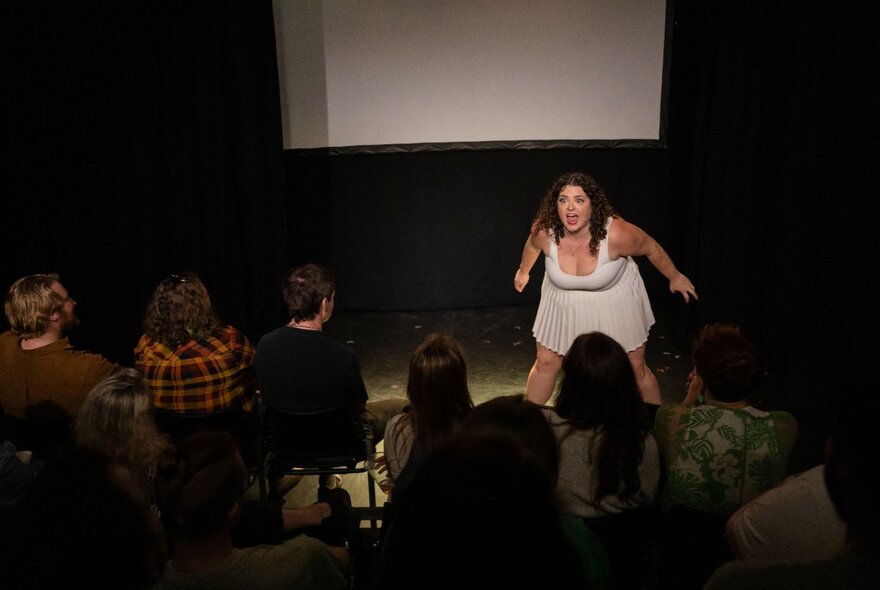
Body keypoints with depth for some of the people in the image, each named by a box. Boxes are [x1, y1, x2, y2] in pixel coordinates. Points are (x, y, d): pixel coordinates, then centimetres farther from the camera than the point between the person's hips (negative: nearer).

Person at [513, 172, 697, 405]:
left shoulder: (616, 233, -32)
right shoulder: (545, 231, -24)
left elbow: (652, 248, -12)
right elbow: (532, 246, 2)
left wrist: (675, 277, 4)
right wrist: (523, 272, 21)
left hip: (615, 302, -2)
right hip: (564, 303, 2)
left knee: (636, 368, 8)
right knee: (545, 363, 7)